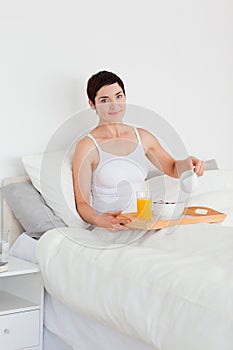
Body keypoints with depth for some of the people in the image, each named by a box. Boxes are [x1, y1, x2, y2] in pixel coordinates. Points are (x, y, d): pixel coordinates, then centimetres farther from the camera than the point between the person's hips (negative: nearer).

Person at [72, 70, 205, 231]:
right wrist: (98, 219, -30)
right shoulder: (87, 147, -5)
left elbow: (173, 169, 24)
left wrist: (188, 162, 0)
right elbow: (82, 203, -8)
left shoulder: (142, 137, 12)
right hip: (110, 228, -6)